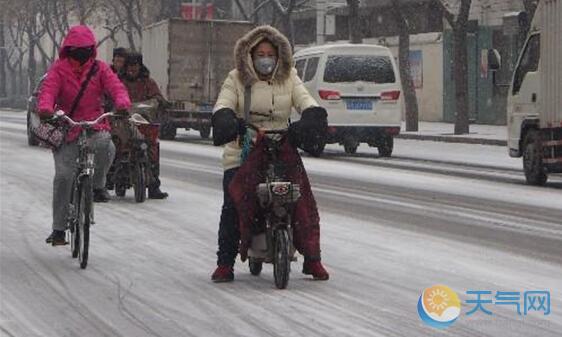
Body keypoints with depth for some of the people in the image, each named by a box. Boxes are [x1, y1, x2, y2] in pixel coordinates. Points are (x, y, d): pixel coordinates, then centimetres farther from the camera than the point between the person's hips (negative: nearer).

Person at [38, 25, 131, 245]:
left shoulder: (99, 69, 5)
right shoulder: (59, 69, 1)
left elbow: (116, 86, -9)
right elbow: (48, 90, -13)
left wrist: (122, 103, -32)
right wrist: (45, 108, -37)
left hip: (95, 125, 1)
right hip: (65, 127, -1)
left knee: (106, 148, -34)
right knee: (63, 175, -10)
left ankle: (98, 186, -3)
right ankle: (58, 229, 0)